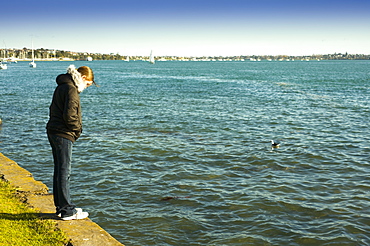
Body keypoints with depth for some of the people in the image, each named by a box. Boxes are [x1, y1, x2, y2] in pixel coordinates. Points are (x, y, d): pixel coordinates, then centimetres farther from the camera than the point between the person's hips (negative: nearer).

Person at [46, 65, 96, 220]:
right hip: (63, 135, -10)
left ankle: (61, 207, 24)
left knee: (59, 171, 15)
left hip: (53, 132, 10)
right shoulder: (71, 89, -14)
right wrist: (77, 130, -5)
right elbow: (69, 115, -22)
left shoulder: (62, 86, 17)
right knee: (64, 172, -6)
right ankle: (67, 211, 1)